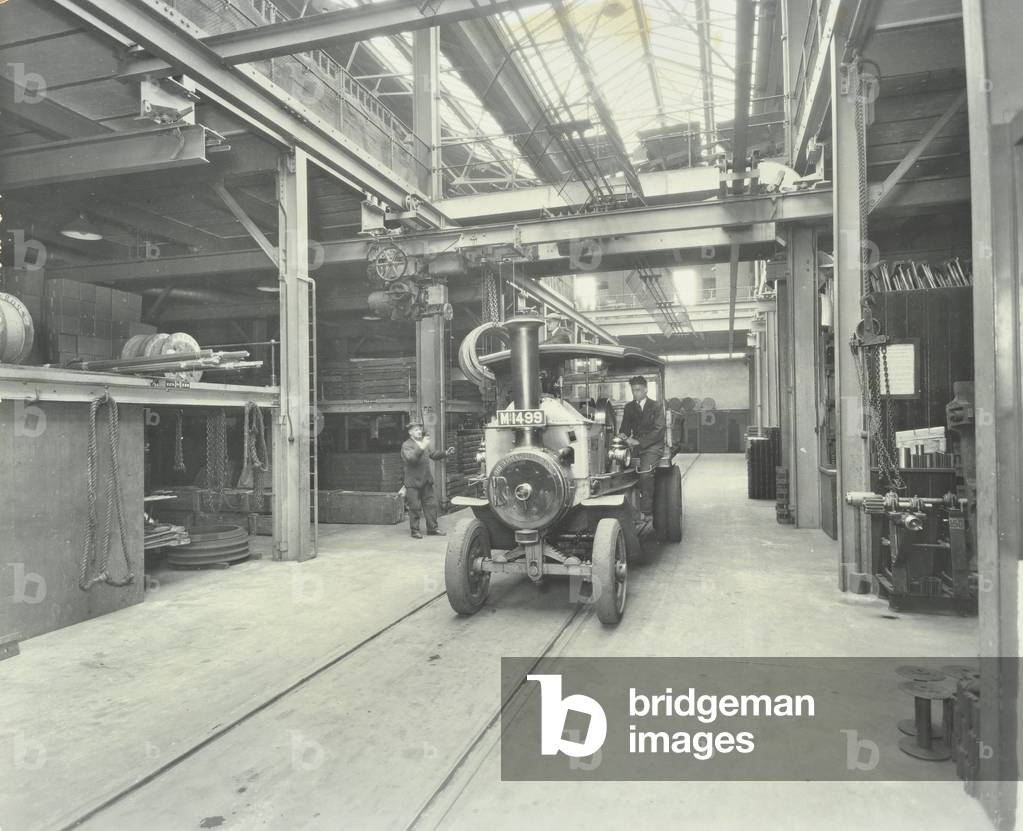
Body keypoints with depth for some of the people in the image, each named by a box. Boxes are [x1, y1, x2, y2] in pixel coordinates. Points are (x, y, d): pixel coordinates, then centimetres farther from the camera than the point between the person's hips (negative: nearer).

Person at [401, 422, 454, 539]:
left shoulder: (425, 443, 14)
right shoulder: (406, 445, -10)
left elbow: (434, 454, 15)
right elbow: (411, 458, -27)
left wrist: (446, 453, -1)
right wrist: (421, 448, -38)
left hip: (426, 480, 7)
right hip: (413, 482, -7)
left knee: (431, 504, 10)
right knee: (415, 507, -2)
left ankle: (432, 528, 18)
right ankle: (414, 530, 8)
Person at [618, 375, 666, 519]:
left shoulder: (656, 407, 2)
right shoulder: (629, 407, 17)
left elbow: (658, 431, -8)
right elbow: (625, 427, 16)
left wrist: (640, 441, -21)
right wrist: (624, 435, -10)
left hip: (652, 446, -5)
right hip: (636, 445, 5)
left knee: (645, 473, -31)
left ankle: (646, 511, -25)